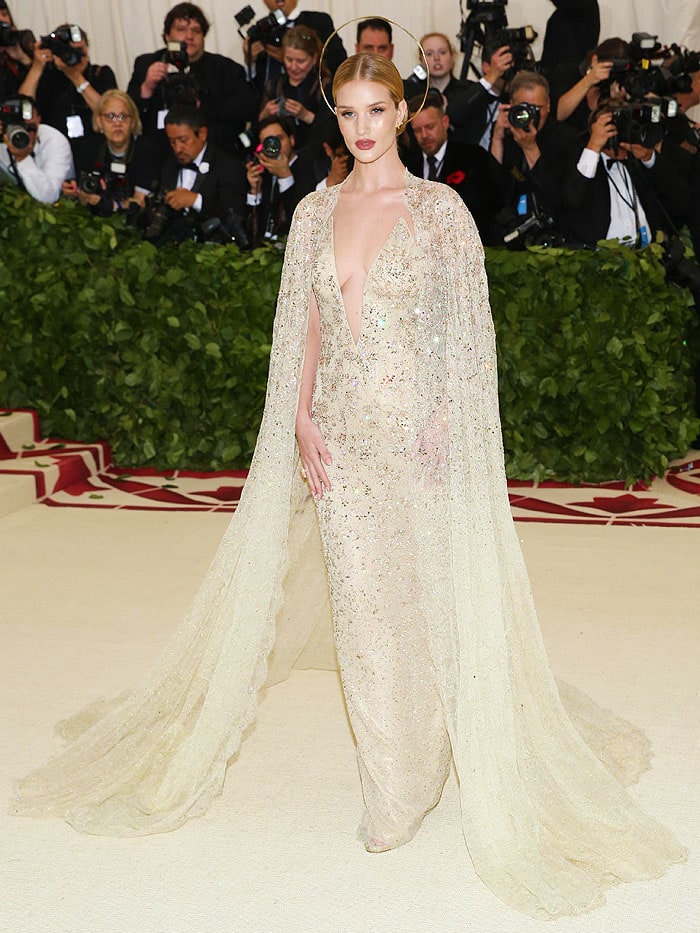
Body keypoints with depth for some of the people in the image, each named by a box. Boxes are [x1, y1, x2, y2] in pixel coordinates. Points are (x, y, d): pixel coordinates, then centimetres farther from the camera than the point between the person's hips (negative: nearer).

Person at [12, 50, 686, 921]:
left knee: (420, 594, 2)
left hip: (417, 428, -3)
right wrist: (301, 420, -1)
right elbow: (303, 325, 10)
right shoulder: (315, 211, 10)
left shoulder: (438, 207, -1)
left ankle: (411, 783, 18)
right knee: (359, 597, 5)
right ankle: (388, 780, 19)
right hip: (340, 430, 3)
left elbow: (470, 328, -3)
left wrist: (444, 419, -12)